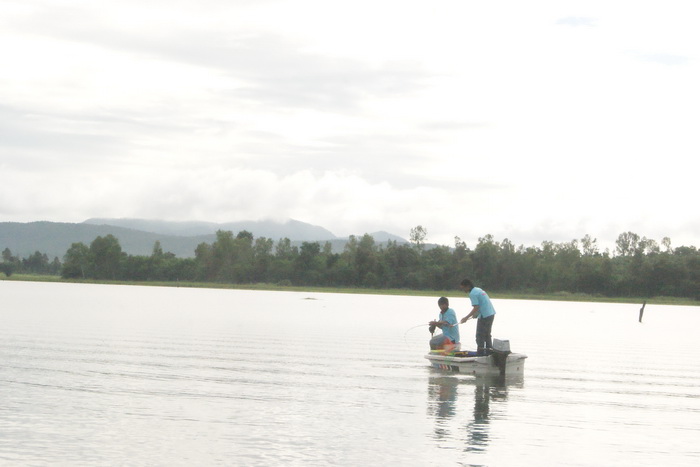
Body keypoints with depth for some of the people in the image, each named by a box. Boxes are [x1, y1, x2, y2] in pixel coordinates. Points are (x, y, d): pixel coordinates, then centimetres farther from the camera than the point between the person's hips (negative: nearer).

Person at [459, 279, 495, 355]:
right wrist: (476, 314, 18)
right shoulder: (478, 290, 16)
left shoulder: (472, 294, -14)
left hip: (484, 316, -10)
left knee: (480, 336, -3)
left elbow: (476, 308, -21)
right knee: (487, 335, 18)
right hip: (491, 314, 10)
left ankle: (480, 353, -3)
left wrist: (466, 317, -20)